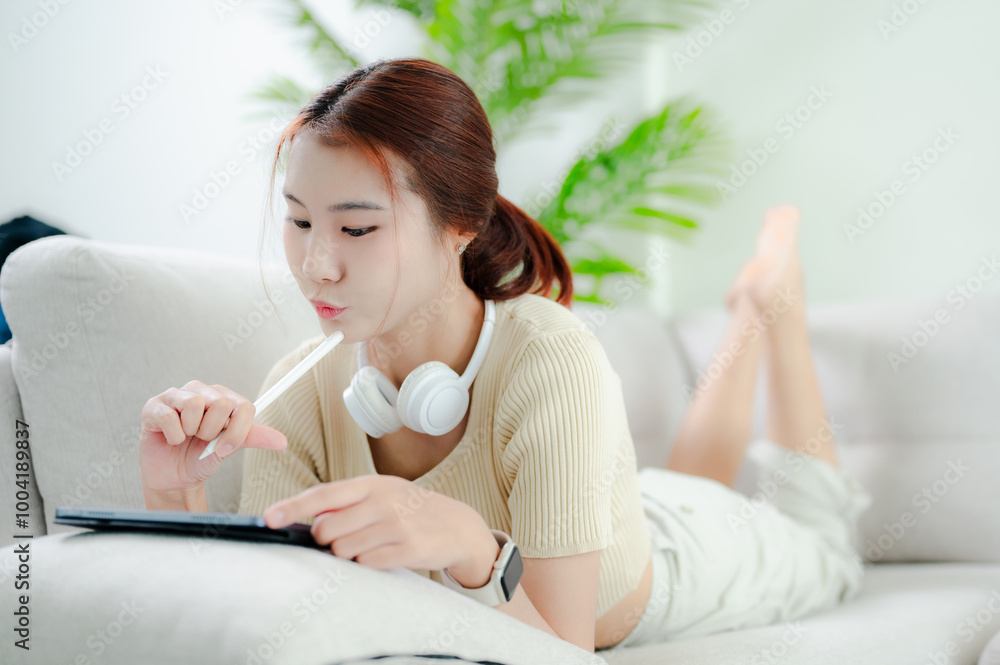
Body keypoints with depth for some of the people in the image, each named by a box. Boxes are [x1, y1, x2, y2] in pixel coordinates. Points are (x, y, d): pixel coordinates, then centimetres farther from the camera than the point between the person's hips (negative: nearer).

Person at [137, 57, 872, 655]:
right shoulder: (302, 392, -32)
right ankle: (747, 315, 54)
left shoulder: (550, 363, -46)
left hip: (672, 560, -3)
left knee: (823, 552, 34)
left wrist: (471, 547, -63)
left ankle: (774, 290, 44)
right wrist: (176, 501, -47)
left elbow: (562, 649, -45)